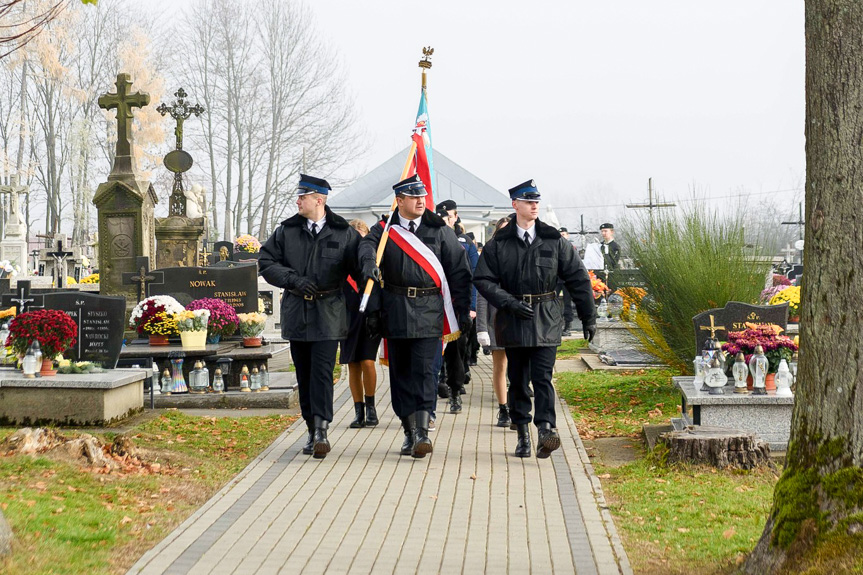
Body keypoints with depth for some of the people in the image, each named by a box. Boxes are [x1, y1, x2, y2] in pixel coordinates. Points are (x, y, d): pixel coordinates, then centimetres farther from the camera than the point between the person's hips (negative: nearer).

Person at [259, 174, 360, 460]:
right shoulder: (286, 230, 7)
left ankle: (321, 429, -15)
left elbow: (360, 269, 4)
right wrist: (293, 279, -9)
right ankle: (313, 431, 16)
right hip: (297, 313, 3)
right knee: (304, 374, 8)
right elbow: (266, 262, 5)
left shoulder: (344, 233, 1)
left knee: (322, 371, -12)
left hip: (328, 314, -3)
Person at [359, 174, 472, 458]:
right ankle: (409, 432, 15)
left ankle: (423, 432, -13)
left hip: (428, 310, -2)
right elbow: (367, 245, -14)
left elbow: (459, 271, 6)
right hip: (395, 311, 2)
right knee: (400, 372, 6)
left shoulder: (439, 230, 5)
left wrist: (463, 310, 3)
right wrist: (369, 261, -38)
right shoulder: (385, 230, 7)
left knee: (423, 371, -11)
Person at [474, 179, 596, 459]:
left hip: (546, 320, -1)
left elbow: (578, 278, 8)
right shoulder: (499, 244, 2)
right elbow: (483, 279, -1)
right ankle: (523, 435, 16)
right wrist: (510, 303, -13)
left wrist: (588, 317, 7)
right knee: (518, 379, 7)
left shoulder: (554, 241, 4)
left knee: (542, 376, -12)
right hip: (513, 320, 1)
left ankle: (545, 430, -20)